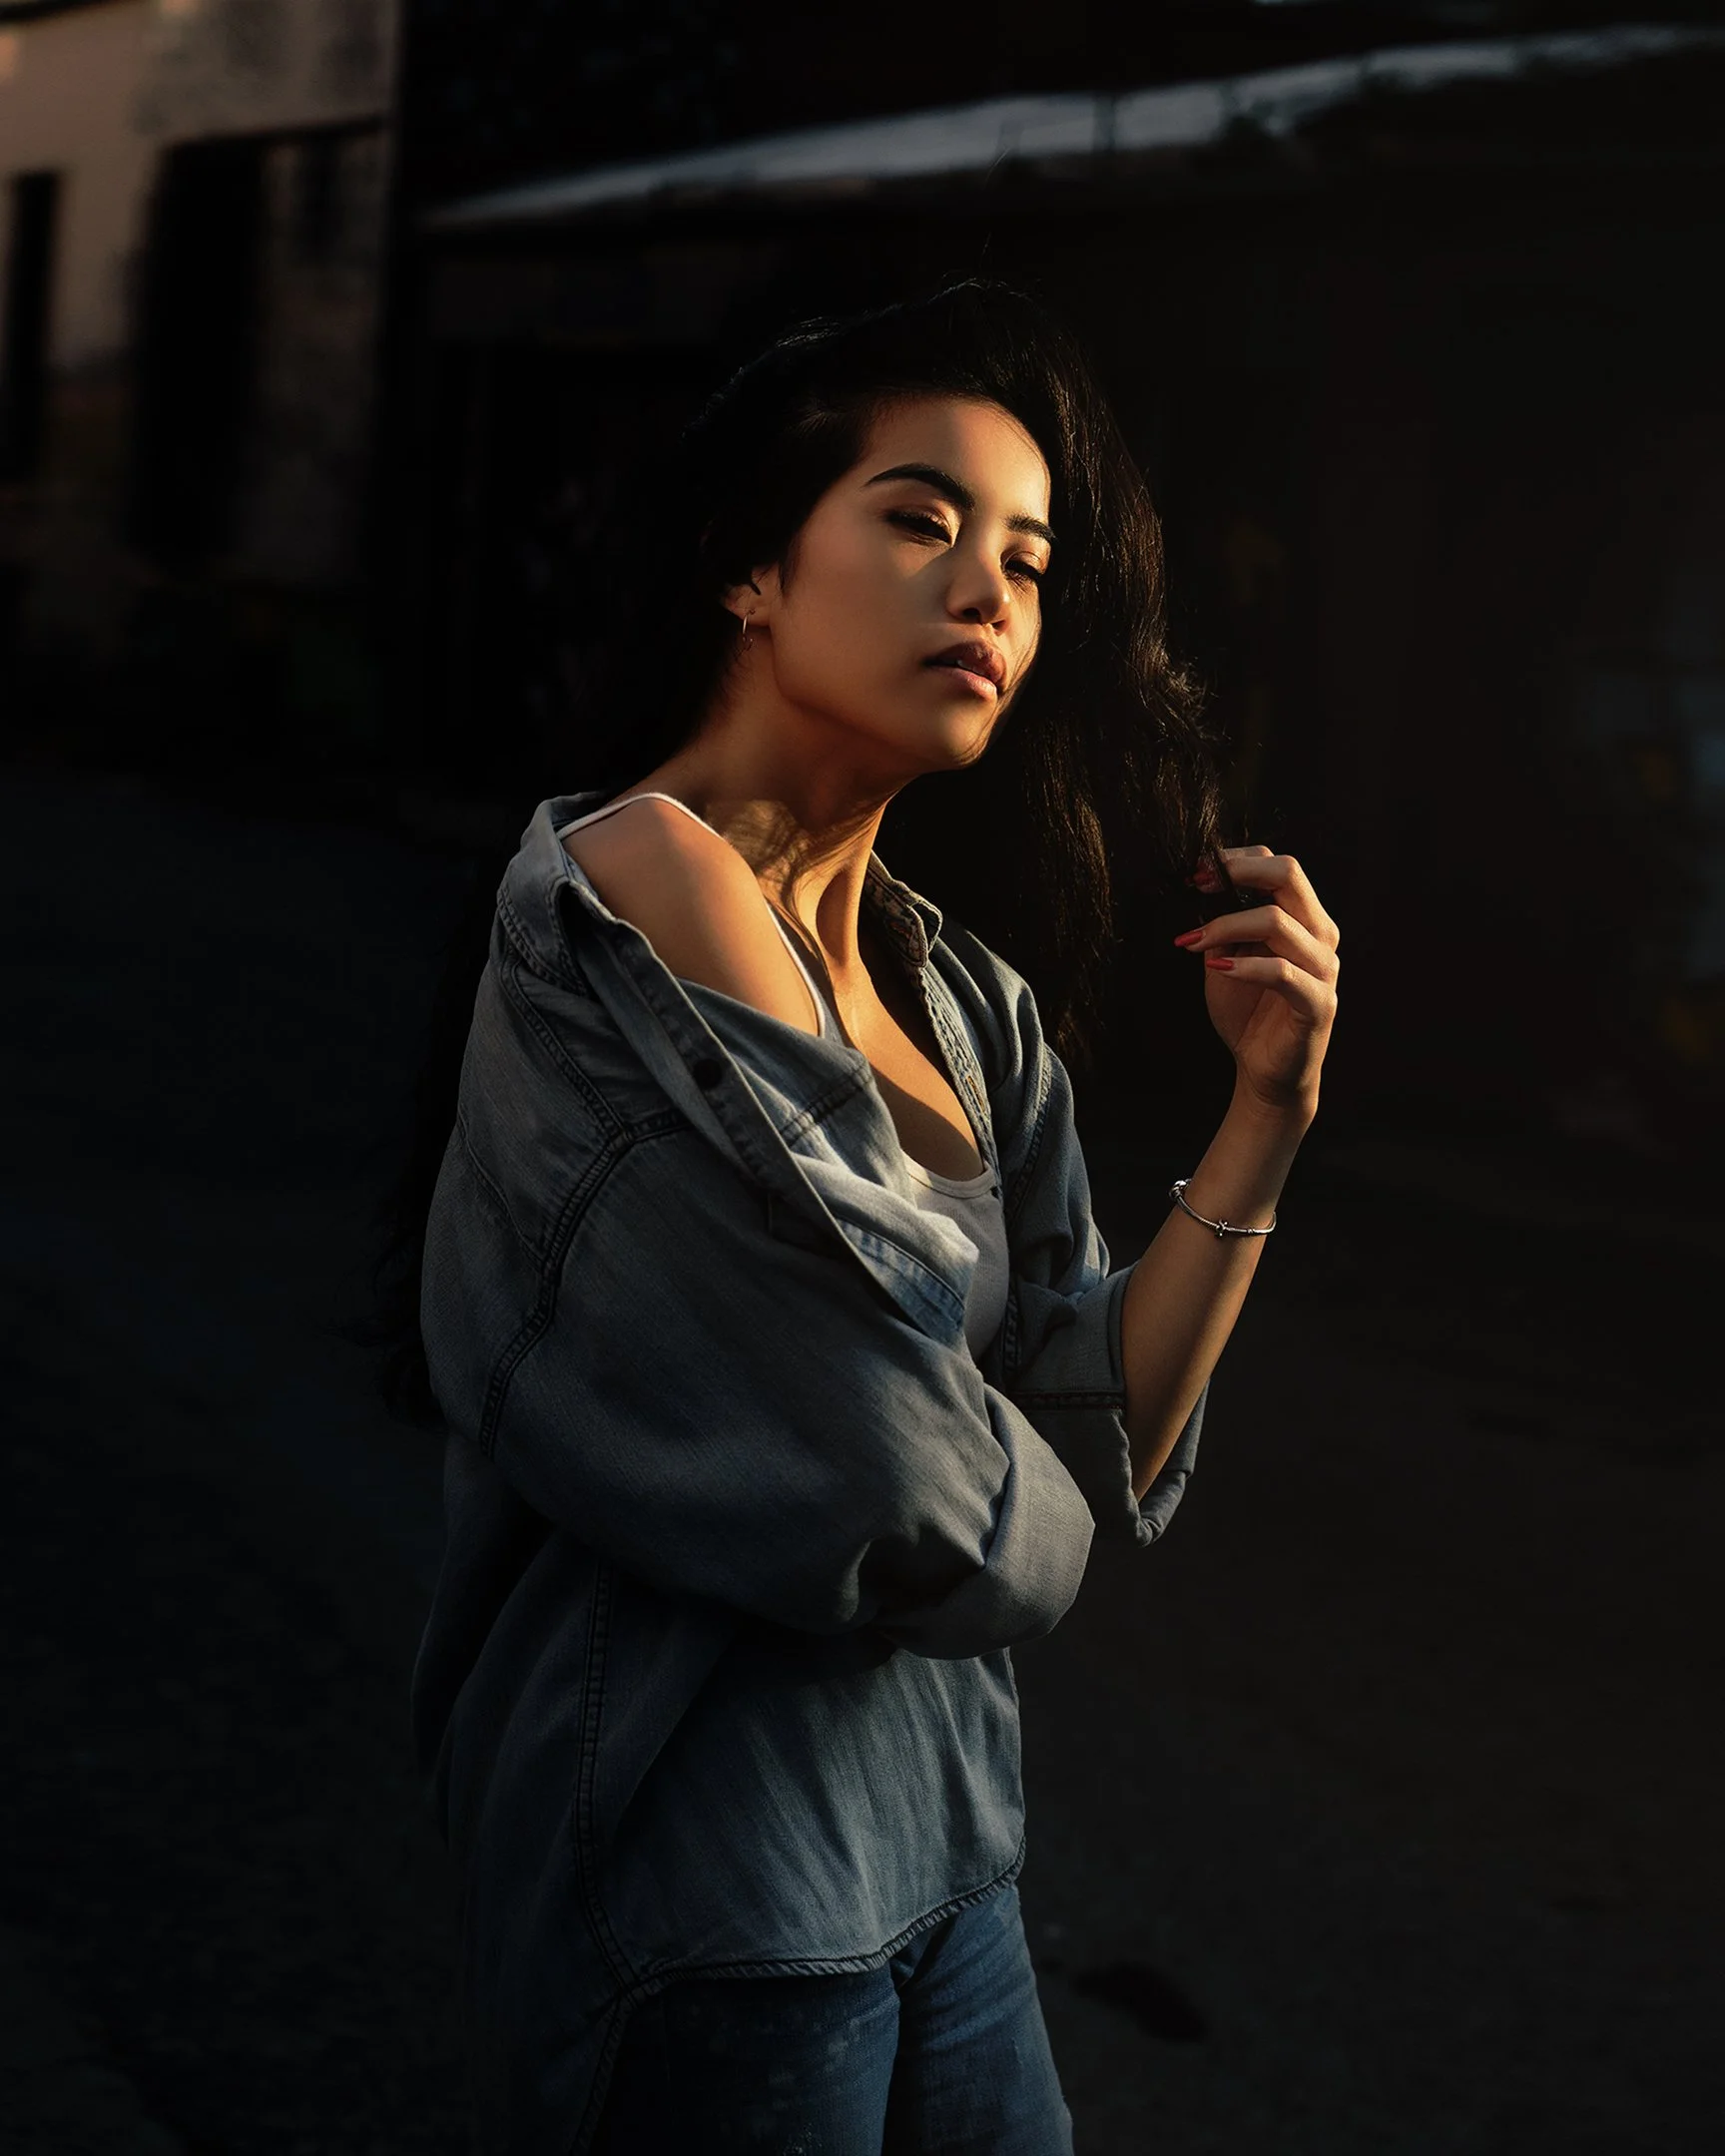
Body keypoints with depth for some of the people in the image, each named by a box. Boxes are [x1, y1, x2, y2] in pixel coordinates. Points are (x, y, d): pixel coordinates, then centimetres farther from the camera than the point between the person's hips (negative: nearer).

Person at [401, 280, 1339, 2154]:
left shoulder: (972, 1014, 6)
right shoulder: (646, 877, -19)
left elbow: (1103, 1446, 2)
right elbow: (919, 1511, -22)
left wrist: (1267, 1111, -6)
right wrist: (1032, 1522, 0)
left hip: (936, 1844, 8)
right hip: (717, 1889, -8)